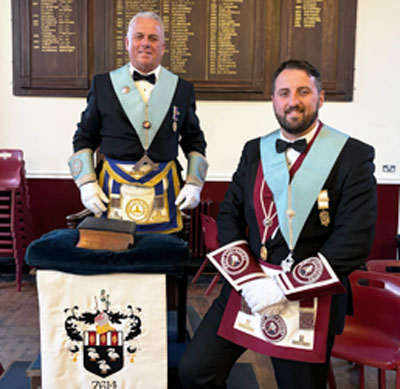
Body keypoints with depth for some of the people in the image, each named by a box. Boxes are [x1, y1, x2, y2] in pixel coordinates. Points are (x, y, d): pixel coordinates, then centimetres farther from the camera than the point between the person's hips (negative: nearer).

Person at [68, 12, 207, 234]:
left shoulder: (182, 89, 9)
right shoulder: (103, 84, 8)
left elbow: (194, 142, 17)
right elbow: (84, 139, 11)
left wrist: (194, 184, 5)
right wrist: (86, 183, 0)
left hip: (162, 192, 1)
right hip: (113, 191, 0)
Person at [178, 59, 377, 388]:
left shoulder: (353, 156, -6)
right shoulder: (255, 151, 9)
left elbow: (355, 239, -15)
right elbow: (229, 215, 5)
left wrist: (286, 286, -20)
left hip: (308, 300, -3)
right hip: (246, 290, 4)